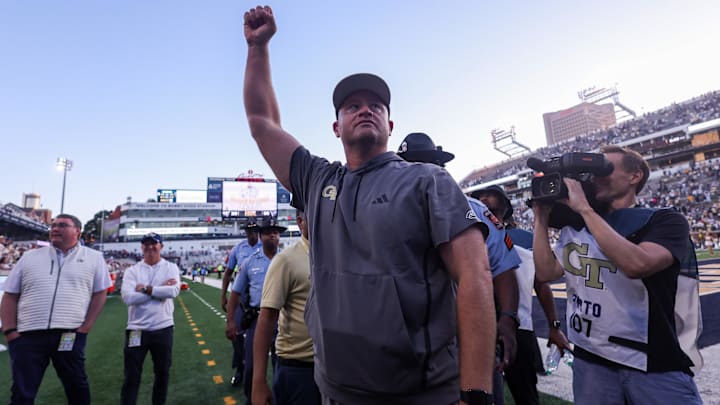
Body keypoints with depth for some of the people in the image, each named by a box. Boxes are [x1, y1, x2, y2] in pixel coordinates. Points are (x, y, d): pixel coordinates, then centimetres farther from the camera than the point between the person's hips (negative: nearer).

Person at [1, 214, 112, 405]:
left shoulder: (93, 258, 6)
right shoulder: (30, 257, 12)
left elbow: (100, 293, 4)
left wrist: (86, 327, -5)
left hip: (70, 334, -1)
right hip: (28, 335, 2)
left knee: (77, 387, 10)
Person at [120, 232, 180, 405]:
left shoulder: (170, 267, 0)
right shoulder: (132, 270, 0)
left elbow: (173, 290, -19)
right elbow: (128, 297, -16)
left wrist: (146, 289, -16)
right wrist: (161, 289, -16)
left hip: (163, 329, 1)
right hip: (137, 329, 0)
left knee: (162, 372, 15)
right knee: (131, 376, 7)